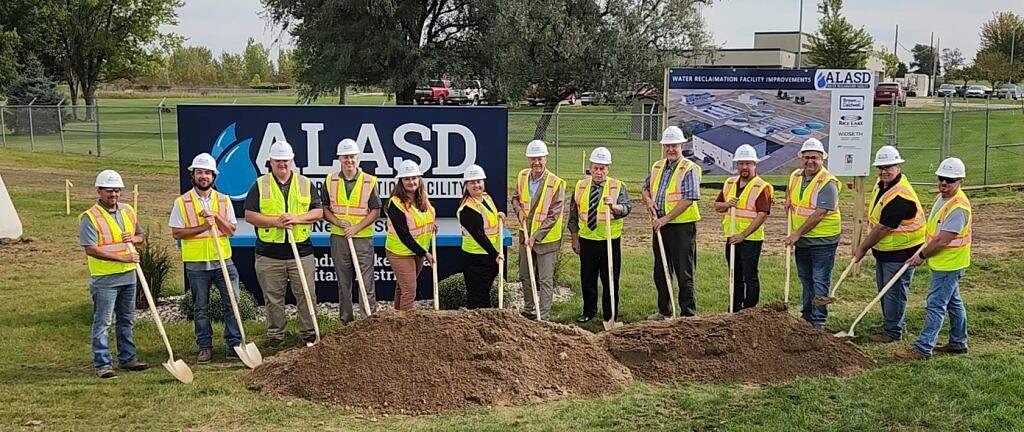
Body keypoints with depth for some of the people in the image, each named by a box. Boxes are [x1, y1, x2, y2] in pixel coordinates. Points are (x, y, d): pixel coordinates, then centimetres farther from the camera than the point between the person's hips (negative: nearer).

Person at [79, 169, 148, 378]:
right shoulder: (90, 217, -12)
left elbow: (140, 234, 22)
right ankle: (102, 364, 3)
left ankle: (127, 358, 25)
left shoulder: (128, 211, 9)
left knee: (126, 320, 15)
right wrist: (121, 258, -23)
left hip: (128, 275, 7)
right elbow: (91, 249, -20)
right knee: (102, 322, -2)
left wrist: (134, 238, -3)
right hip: (104, 278, -6)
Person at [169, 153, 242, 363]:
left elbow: (231, 230, 2)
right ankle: (205, 347, 16)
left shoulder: (223, 200, 7)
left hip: (222, 260, 1)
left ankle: (234, 344, 9)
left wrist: (216, 216, -13)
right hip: (196, 264, -1)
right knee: (201, 309, 7)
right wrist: (202, 227, -15)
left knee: (232, 303, 0)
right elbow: (176, 233, -6)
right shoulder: (182, 202, 0)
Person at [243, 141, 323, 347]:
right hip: (269, 254, -1)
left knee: (306, 295, 4)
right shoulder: (260, 185, 5)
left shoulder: (305, 184, 9)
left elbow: (318, 212, 5)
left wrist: (297, 218, -11)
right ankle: (275, 335, 17)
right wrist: (275, 221, -13)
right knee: (273, 298, 6)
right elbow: (249, 215, -1)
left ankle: (309, 332, 15)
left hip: (301, 251, 1)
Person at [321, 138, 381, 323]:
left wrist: (356, 227, -12)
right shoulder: (330, 181, 6)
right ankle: (346, 322, 17)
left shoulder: (370, 181, -1)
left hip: (363, 238, -2)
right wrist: (338, 221, -9)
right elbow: (324, 208, 9)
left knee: (367, 283, -5)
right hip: (339, 238, 2)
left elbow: (376, 211, -1)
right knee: (343, 283, 9)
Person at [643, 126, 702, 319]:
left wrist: (666, 218, -20)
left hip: (682, 226, -7)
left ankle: (688, 315, 3)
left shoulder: (689, 169, -10)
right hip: (660, 225, 7)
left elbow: (688, 199, -18)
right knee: (660, 272, 15)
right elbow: (646, 187, 27)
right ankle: (664, 311, 27)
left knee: (684, 274, -3)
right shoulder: (657, 167, 12)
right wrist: (648, 200, 3)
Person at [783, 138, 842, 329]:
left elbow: (819, 214, -24)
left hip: (822, 241, -7)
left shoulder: (827, 183, -18)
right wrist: (788, 200, 9)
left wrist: (798, 233, -21)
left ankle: (818, 321, 3)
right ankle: (806, 315, 30)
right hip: (801, 241, 7)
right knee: (805, 279, 18)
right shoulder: (795, 176, 5)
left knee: (820, 282, -3)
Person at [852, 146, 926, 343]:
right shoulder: (881, 184, 4)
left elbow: (882, 229, -23)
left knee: (894, 291, -1)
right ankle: (898, 325, 33)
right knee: (884, 288, 19)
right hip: (883, 249, 10)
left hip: (901, 252, -10)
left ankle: (893, 331, 11)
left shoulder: (900, 196, -28)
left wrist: (863, 248, -12)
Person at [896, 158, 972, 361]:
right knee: (953, 303, 19)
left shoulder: (959, 207, -24)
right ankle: (958, 343, 31)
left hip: (949, 264, -10)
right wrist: (924, 253, 14)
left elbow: (942, 240, -25)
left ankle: (923, 348, -6)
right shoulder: (942, 198, 7)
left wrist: (922, 256, -14)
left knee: (935, 305, -8)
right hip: (943, 262, 10)